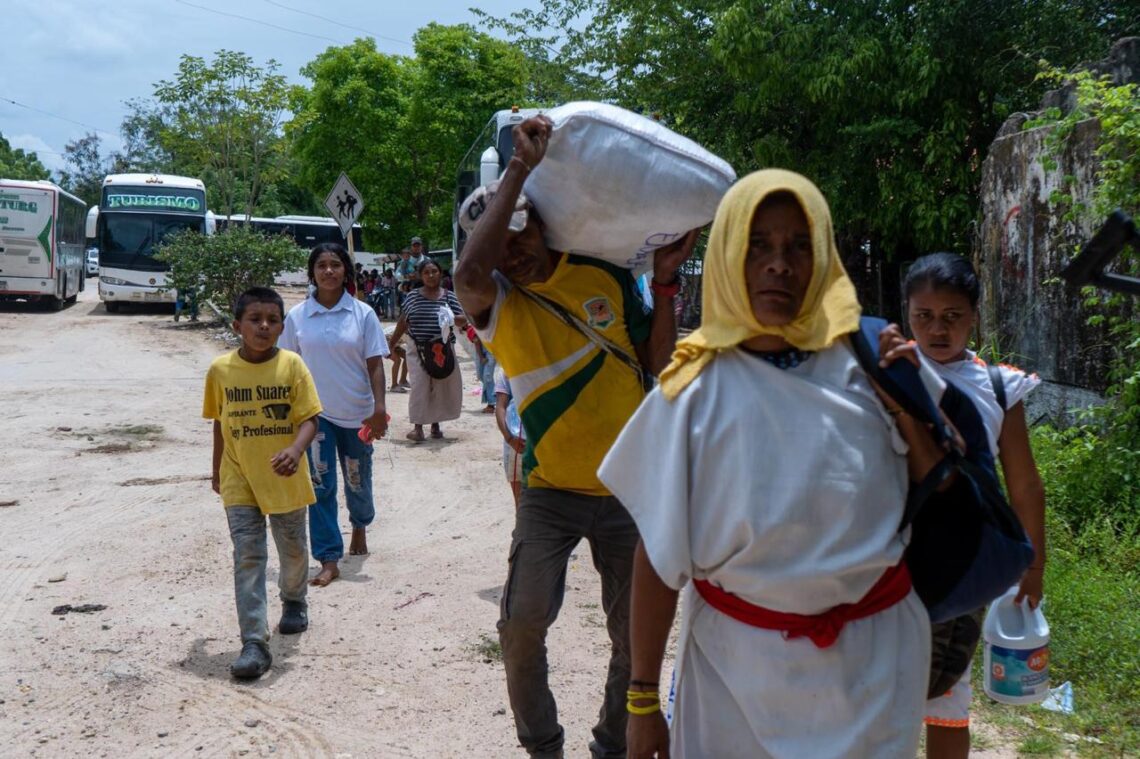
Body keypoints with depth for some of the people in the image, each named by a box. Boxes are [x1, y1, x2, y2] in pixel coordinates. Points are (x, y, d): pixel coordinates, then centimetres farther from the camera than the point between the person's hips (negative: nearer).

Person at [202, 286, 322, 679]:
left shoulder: (292, 365, -10)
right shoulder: (221, 370, -5)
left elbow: (308, 418, -11)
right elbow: (219, 422, 8)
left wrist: (296, 450, -31)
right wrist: (217, 471, 16)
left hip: (285, 477, 0)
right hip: (240, 480, 0)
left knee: (293, 550, 17)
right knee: (247, 556, -6)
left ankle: (294, 601, 47)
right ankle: (254, 643, -6)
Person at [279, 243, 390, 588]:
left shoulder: (362, 314, -3)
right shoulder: (297, 316, -1)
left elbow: (375, 365, -3)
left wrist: (379, 409, -10)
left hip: (357, 412, 0)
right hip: (315, 413, 0)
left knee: (358, 479, 14)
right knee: (320, 485, -4)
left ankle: (359, 527, 45)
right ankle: (329, 560, 1)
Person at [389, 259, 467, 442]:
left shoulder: (449, 296, 3)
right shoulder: (412, 296, 3)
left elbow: (463, 321, 2)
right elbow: (403, 322, 8)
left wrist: (451, 318, -19)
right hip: (418, 350, -1)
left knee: (441, 387, 6)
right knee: (419, 387, -9)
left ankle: (435, 424, 20)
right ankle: (417, 426, -8)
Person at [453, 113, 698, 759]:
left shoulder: (606, 275, -3)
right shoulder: (496, 300, -11)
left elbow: (655, 362, 4)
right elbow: (468, 275, -36)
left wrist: (665, 281, -7)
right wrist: (520, 168, -32)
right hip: (551, 492, -2)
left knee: (636, 637, 9)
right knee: (523, 623, -9)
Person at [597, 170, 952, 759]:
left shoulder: (863, 366, -5)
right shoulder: (697, 391, -8)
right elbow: (658, 552, -4)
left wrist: (903, 406, -12)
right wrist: (643, 697, -2)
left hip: (872, 652, 1)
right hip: (737, 660, -1)